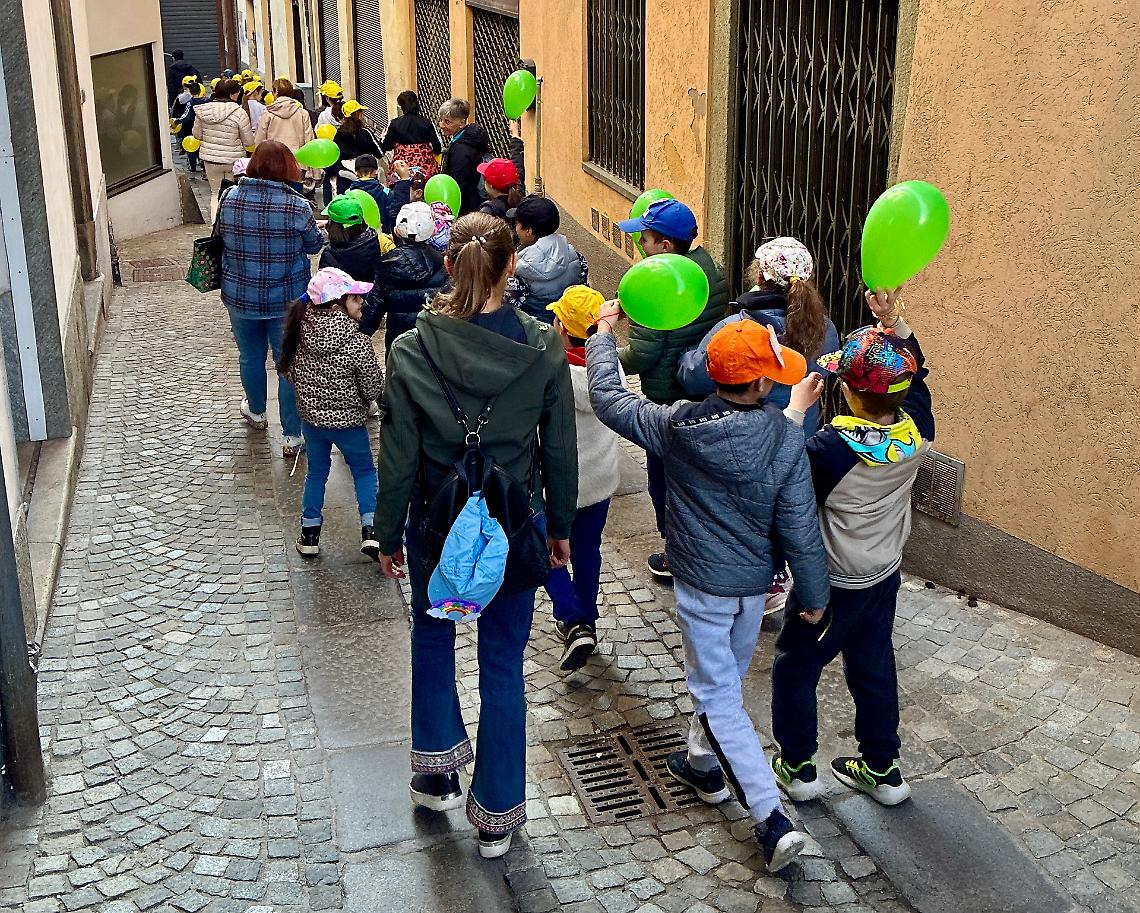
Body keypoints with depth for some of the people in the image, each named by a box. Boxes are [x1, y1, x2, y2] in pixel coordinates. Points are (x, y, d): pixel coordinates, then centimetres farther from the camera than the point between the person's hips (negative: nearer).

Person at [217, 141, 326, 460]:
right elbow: (314, 244, -3)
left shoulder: (230, 199, -9)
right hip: (287, 300, -3)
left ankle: (256, 412, 48)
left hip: (240, 298, 3)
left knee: (251, 357, 24)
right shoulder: (297, 206, -19)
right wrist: (321, 231, 19)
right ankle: (293, 437, 14)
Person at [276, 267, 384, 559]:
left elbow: (289, 372, 1)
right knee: (364, 470, 18)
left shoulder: (300, 332, -11)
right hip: (348, 421, -4)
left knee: (316, 471, 22)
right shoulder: (357, 342, -25)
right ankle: (370, 531, 12)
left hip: (311, 417, 4)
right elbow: (373, 388, -16)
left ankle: (309, 535, 28)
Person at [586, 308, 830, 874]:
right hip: (754, 585, 3)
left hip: (701, 585, -2)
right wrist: (814, 595, 1)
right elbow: (800, 529, -14)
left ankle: (772, 819, 1)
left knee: (718, 697, 5)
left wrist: (603, 335, 12)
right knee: (724, 679, 26)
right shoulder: (785, 439, -18)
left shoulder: (676, 426, -18)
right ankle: (703, 765, 48)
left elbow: (609, 399, -3)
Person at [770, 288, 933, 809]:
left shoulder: (832, 448, -31)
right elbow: (914, 370, 3)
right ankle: (882, 769, 33)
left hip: (832, 584, -6)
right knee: (874, 667, 21)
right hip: (885, 576, 6)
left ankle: (797, 766, 26)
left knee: (795, 666, 15)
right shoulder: (918, 430, -14)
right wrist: (893, 320, -3)